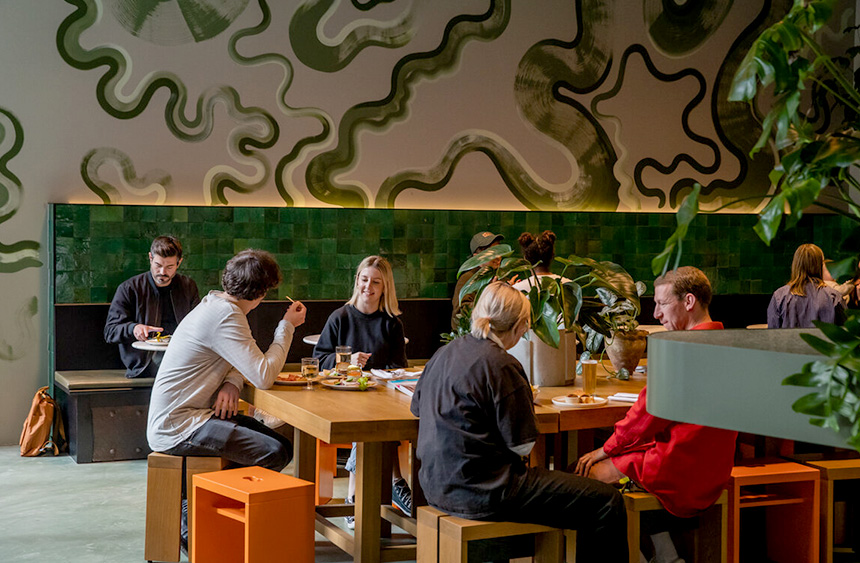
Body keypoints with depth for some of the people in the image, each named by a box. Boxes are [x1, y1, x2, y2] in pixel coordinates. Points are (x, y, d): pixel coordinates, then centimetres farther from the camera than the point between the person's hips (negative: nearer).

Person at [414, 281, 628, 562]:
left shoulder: (444, 353, 8)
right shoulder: (501, 365, -16)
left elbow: (417, 407, 23)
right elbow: (522, 445, -14)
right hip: (484, 491, -10)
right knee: (606, 502, -8)